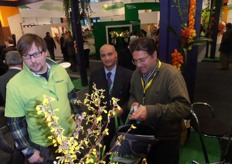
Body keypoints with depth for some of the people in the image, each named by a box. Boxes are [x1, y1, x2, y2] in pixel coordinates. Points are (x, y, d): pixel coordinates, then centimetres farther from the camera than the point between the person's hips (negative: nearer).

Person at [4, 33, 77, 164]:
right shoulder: (15, 84, -19)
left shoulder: (60, 70, -9)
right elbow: (14, 122, -12)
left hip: (71, 134, 4)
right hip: (44, 146, -3)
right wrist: (28, 151, -9)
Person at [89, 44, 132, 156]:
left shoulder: (128, 74, -13)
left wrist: (123, 109, -23)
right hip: (103, 120, 2)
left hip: (123, 119, -1)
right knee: (107, 150, 26)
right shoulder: (94, 75, -6)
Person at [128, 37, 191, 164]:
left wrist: (151, 111, -39)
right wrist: (133, 104, -11)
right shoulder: (136, 74, -2)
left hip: (167, 139, -5)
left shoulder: (171, 74, -24)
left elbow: (184, 107, -31)